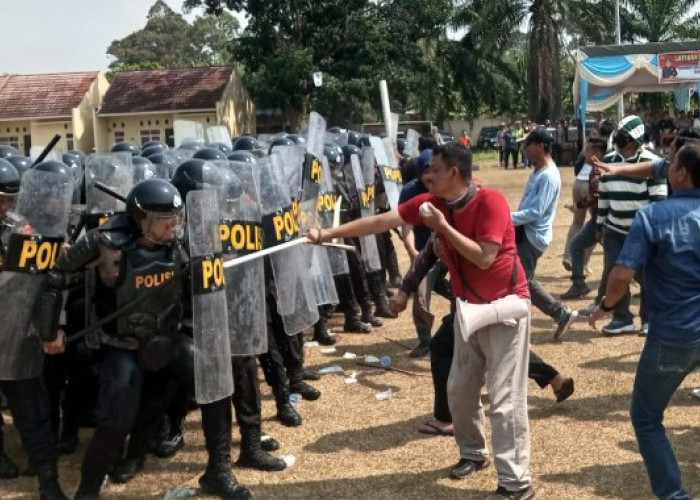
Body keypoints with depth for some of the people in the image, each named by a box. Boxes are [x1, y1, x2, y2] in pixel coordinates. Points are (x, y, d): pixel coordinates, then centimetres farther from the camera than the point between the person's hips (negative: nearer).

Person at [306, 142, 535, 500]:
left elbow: (484, 257, -27)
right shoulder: (431, 202, -4)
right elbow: (379, 222, -5)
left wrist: (443, 226, -25)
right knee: (460, 389, 14)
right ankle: (473, 453, 36)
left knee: (505, 397, -7)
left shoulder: (490, 201, -22)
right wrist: (328, 233, -9)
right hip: (469, 307, 7)